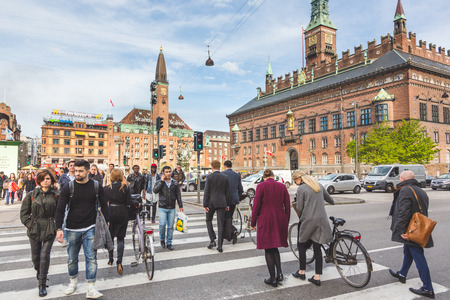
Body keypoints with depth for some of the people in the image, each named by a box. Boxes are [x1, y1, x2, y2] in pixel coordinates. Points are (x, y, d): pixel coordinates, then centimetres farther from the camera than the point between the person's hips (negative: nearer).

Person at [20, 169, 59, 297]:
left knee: (45, 255, -8)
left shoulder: (56, 195, -2)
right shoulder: (32, 195, 2)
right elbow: (24, 213, 7)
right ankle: (39, 272, 46)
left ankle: (42, 284, 5)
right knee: (35, 256, 14)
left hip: (50, 229, -2)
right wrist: (29, 224, -1)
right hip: (34, 229, 2)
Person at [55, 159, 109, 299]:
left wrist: (106, 223, 2)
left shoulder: (96, 186, -2)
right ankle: (73, 281, 39)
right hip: (72, 229, 1)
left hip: (90, 228, -1)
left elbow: (103, 205, 6)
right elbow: (60, 209, -5)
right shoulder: (68, 187, -5)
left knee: (91, 257, -4)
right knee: (72, 258, 15)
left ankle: (91, 288, 3)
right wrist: (59, 228, -15)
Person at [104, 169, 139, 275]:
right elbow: (129, 201, -10)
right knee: (120, 237, 5)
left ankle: (111, 259, 27)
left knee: (110, 236, 17)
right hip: (122, 213, -1)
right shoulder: (125, 187, -8)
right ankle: (119, 261, -8)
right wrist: (137, 203, 8)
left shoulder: (107, 188, -3)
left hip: (110, 213, 1)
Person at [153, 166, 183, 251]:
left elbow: (178, 195, 11)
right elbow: (155, 190, -17)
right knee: (162, 224, -11)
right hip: (162, 208, -2)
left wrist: (180, 206, 8)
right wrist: (162, 181, -15)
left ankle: (169, 243, 17)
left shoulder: (174, 183, 7)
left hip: (172, 208, 2)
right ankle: (162, 239, 16)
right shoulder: (159, 182, 2)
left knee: (170, 226, 5)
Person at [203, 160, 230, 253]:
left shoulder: (209, 177, -7)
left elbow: (206, 192, -9)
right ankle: (220, 246, 8)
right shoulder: (225, 177, 3)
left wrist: (205, 205, -5)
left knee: (208, 220, 18)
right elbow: (227, 192, 7)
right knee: (220, 224, 5)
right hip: (222, 203, 3)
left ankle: (212, 240, 9)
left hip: (211, 203, -2)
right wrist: (228, 204, 14)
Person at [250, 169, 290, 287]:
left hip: (265, 221, -4)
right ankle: (279, 273, 9)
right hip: (280, 221, 4)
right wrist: (286, 222, 17)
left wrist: (253, 222, 0)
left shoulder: (261, 186, -8)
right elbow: (287, 206, 7)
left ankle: (273, 279, 13)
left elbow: (256, 205, -9)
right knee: (275, 247, 21)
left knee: (268, 250, 7)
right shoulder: (282, 186, 4)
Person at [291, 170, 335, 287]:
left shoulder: (301, 189, -9)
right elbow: (328, 198, 21)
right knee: (317, 248, 10)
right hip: (321, 220, 6)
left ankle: (302, 272, 24)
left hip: (308, 220, -6)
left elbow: (299, 208, -9)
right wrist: (333, 202, 43)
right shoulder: (318, 185, 9)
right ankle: (317, 277, 13)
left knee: (302, 246, 14)